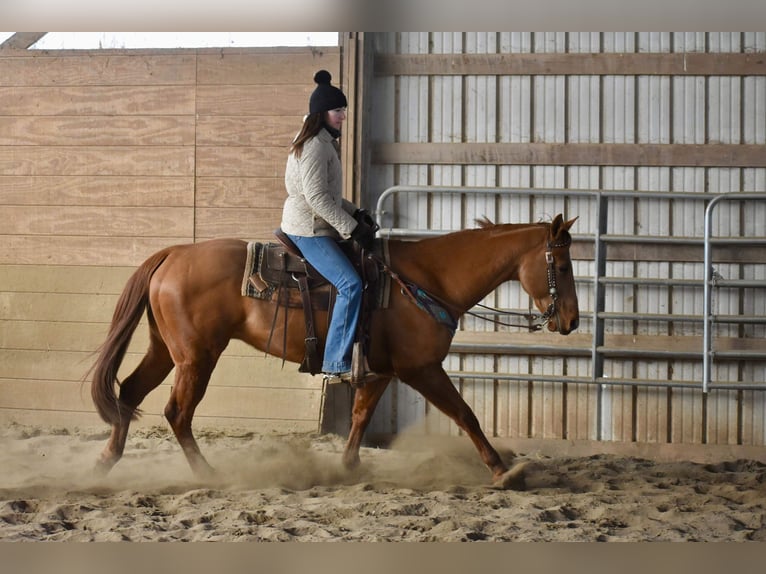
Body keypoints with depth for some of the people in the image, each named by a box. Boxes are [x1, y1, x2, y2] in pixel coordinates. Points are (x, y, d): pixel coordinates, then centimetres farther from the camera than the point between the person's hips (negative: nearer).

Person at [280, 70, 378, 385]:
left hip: (320, 228, 11)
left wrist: (355, 213, 13)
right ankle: (336, 364, -23)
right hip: (309, 230, -11)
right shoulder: (314, 146, -16)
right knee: (351, 284, -22)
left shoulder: (324, 143, 18)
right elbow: (316, 197, -23)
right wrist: (352, 229, -22)